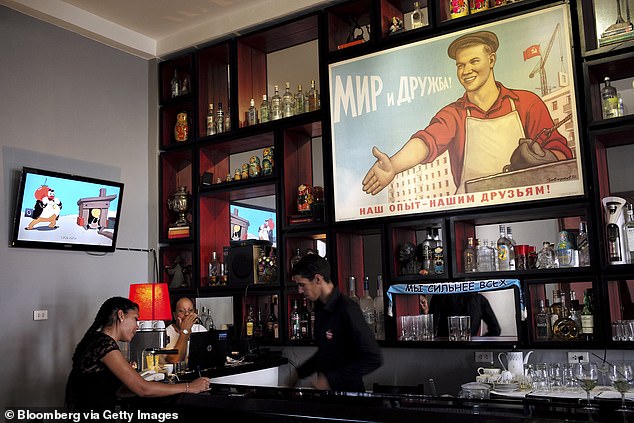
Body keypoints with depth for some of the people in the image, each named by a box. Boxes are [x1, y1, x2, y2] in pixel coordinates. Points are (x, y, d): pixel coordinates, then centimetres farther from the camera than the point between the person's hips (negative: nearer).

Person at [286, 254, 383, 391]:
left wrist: (331, 379, -22)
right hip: (324, 386, 8)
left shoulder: (347, 309, -21)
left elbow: (373, 358, -24)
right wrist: (299, 373, 11)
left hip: (347, 389, -7)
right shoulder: (320, 308, 6)